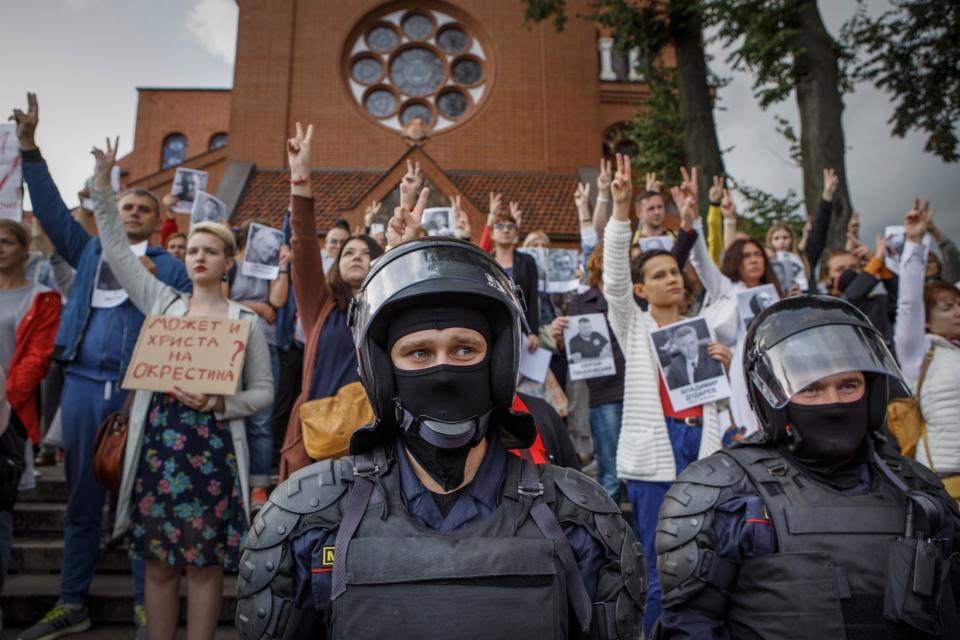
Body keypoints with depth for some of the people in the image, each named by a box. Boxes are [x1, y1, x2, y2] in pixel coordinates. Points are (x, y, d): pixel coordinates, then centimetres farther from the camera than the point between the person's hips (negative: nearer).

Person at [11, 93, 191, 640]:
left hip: (142, 391, -3)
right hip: (83, 385, 3)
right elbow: (51, 207, 10)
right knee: (82, 498, 11)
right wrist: (29, 146, 4)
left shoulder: (172, 268, 6)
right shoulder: (90, 250, 15)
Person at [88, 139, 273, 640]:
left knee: (205, 562, 4)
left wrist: (219, 403, -16)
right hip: (157, 446, 2)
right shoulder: (162, 303, 9)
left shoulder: (246, 321, 2)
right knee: (158, 560, 9)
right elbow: (116, 248, 7)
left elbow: (264, 391, 1)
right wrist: (103, 183, 0)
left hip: (213, 451, -2)